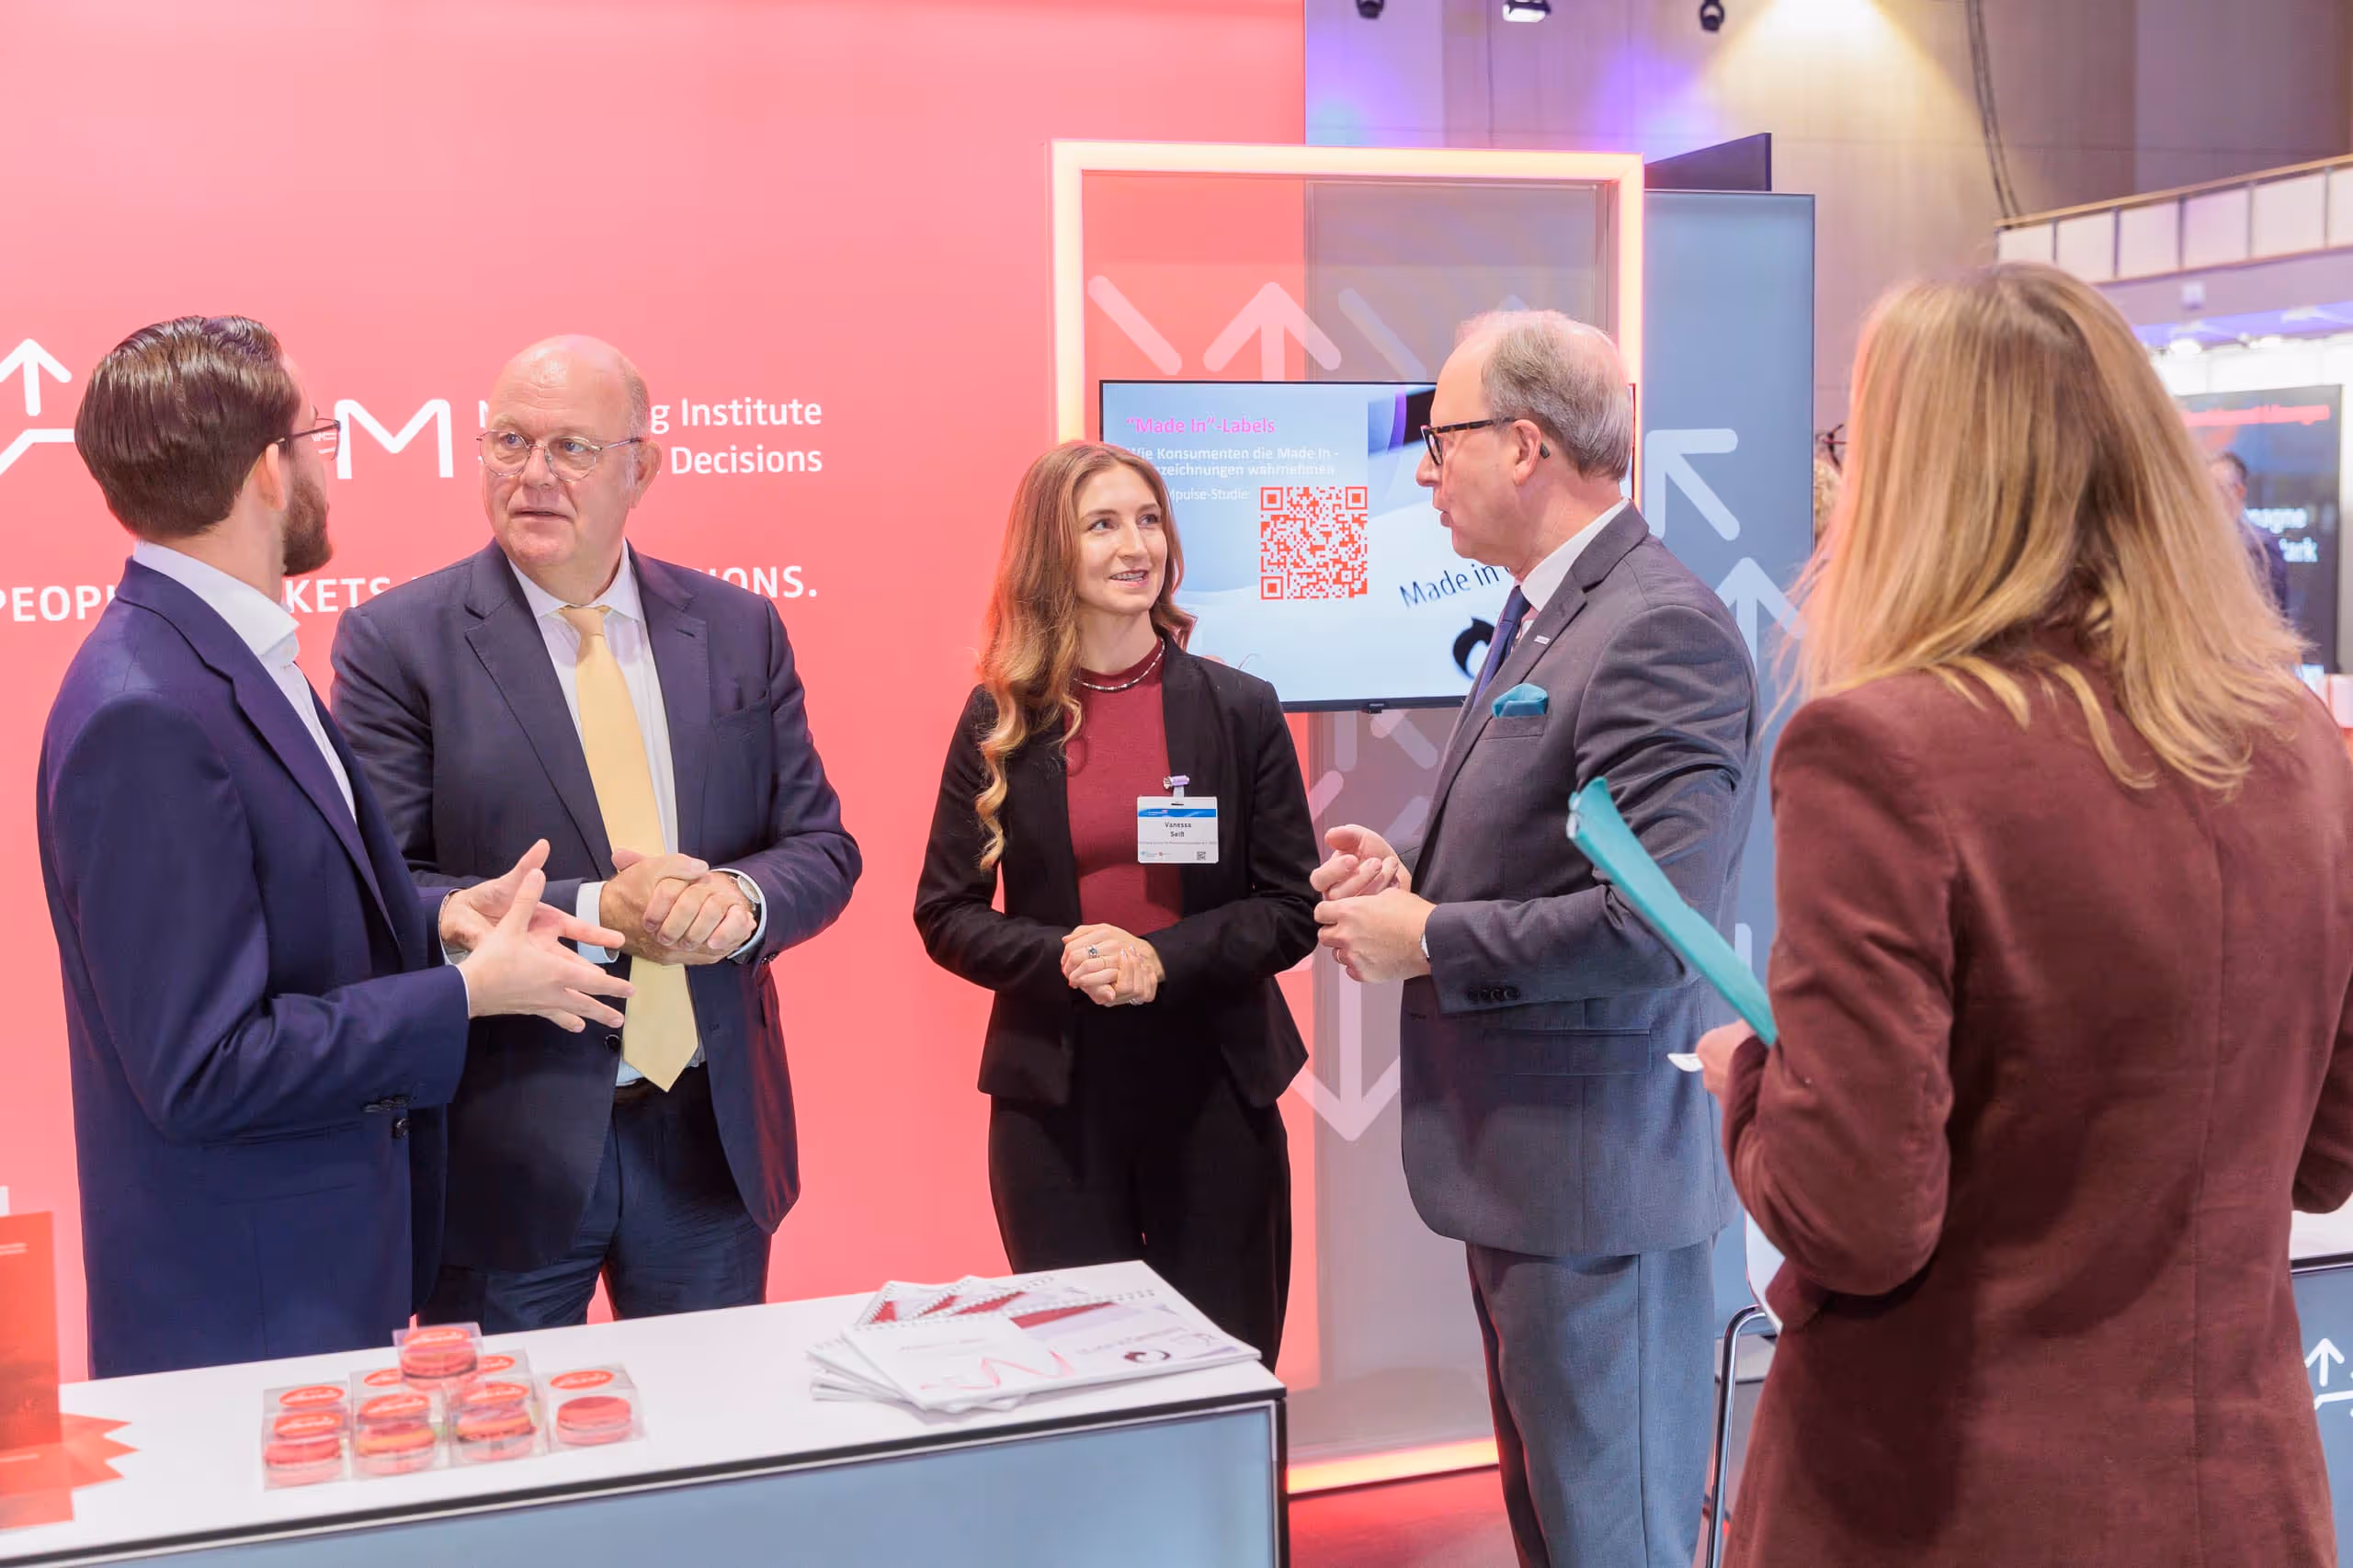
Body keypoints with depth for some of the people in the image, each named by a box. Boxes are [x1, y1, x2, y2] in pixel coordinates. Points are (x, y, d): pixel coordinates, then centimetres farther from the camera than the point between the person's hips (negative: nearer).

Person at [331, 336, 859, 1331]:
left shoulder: (739, 631, 4)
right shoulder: (395, 642, -6)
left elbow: (822, 849, 5)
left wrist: (740, 897, -17)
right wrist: (595, 915, -24)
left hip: (712, 1134, 4)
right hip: (505, 1146, -3)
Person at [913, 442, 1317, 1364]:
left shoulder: (1240, 709, -1)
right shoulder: (999, 720, 0)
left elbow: (1291, 909, -1)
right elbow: (946, 914, 2)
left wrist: (1165, 958, -17)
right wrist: (1057, 957, -16)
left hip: (1214, 1088, 0)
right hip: (1052, 1093, 0)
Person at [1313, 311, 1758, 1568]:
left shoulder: (1660, 630, -19)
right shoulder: (1540, 619, 12)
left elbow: (1651, 921, -27)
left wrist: (1426, 938, -17)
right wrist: (1416, 875, 2)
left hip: (1594, 1182, -10)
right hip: (1518, 1171, 10)